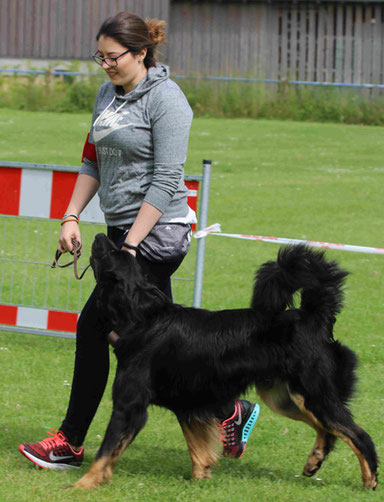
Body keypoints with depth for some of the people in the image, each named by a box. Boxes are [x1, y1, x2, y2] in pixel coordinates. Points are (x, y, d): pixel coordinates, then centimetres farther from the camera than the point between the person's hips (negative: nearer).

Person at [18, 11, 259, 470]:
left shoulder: (165, 98, -13)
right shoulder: (107, 94, 12)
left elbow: (166, 181, -17)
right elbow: (93, 162, 20)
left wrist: (131, 244, -20)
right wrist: (71, 216, 8)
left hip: (156, 231, -9)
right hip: (121, 227, 9)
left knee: (93, 327, -8)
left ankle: (71, 443, 0)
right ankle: (230, 412, 20)